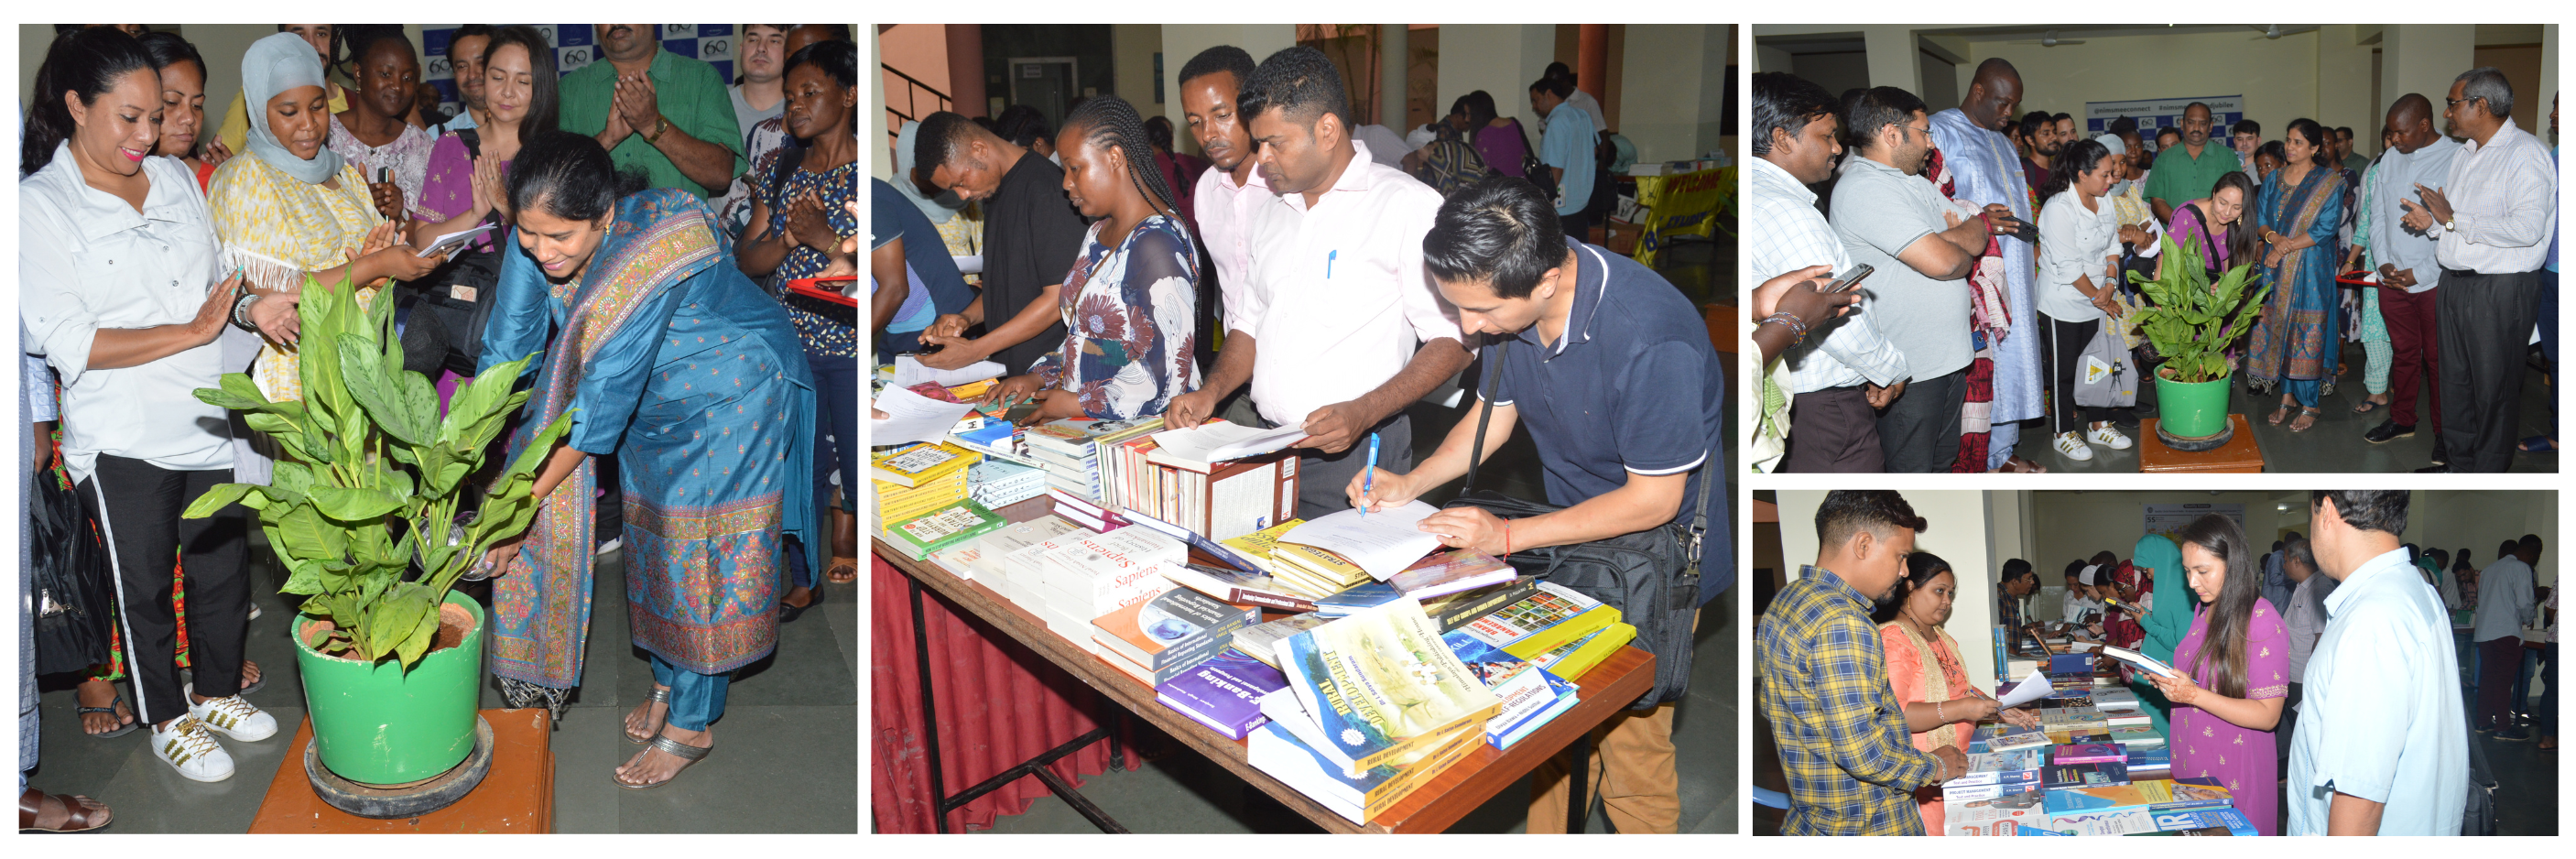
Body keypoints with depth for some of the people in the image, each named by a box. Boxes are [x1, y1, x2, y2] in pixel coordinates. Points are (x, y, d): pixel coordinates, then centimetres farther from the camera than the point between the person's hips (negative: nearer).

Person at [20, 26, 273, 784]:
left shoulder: (176, 180, 7)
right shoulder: (39, 207, -11)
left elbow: (218, 279, 19)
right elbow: (67, 342, -18)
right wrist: (191, 332, -19)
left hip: (208, 422, 5)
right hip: (122, 440, -5)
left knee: (223, 568, 16)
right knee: (145, 587, 11)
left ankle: (217, 692, 37)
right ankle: (168, 720, 29)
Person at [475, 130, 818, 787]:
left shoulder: (656, 254, -39)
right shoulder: (537, 236, -21)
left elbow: (602, 400, -35)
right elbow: (506, 351, -12)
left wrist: (522, 505, -31)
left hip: (733, 395, -6)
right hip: (655, 397, 7)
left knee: (700, 554, -2)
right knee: (652, 539, 15)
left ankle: (692, 724, 12)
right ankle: (668, 681, 34)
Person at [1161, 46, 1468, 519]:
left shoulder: (1407, 205, -7)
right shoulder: (1267, 210, 15)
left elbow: (1452, 340, -10)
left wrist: (1364, 412, -21)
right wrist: (1211, 392, 3)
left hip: (1354, 457, -5)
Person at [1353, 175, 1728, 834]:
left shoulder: (1650, 339, -34)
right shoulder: (1509, 302, -11)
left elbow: (1654, 498, -25)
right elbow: (1497, 409, 8)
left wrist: (1509, 536, -24)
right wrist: (1411, 483, -7)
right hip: (1571, 534, 6)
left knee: (1629, 752, 1)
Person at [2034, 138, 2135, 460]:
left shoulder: (2105, 199, 1)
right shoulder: (2059, 208, -23)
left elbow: (2112, 245, 7)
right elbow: (2068, 267, -22)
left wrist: (2110, 283, -8)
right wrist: (2098, 297, -12)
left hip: (2098, 298, 7)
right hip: (2065, 302, -7)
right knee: (2065, 368, 5)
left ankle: (2098, 425, 29)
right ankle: (2064, 434, 17)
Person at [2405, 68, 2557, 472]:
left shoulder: (2526, 154, -13)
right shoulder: (2464, 154, 16)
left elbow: (2526, 228, -26)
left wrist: (2453, 219, -21)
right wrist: (2432, 222, 3)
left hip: (2501, 291, -9)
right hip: (2455, 284, 9)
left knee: (2493, 389, 0)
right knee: (2455, 379, 15)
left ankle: (2488, 476, 10)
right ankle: (2460, 464, 27)